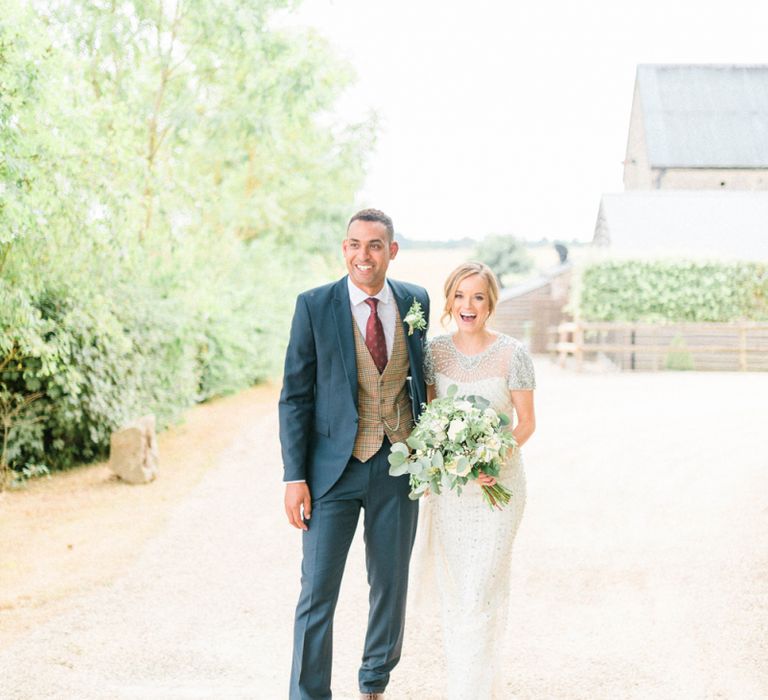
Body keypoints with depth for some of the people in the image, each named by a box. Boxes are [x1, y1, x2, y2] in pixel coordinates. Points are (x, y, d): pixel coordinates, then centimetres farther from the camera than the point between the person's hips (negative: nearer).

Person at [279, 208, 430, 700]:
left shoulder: (415, 302, 3)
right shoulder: (315, 306, -7)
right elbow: (295, 396, -5)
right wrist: (294, 476, -11)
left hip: (398, 468, 3)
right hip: (334, 470, -3)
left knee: (392, 586, 15)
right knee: (317, 592, -1)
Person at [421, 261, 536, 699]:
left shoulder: (512, 355, -9)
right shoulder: (435, 351, 1)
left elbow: (527, 422, -4)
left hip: (498, 482, -4)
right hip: (448, 485, 4)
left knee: (482, 590, -8)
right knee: (452, 588, 10)